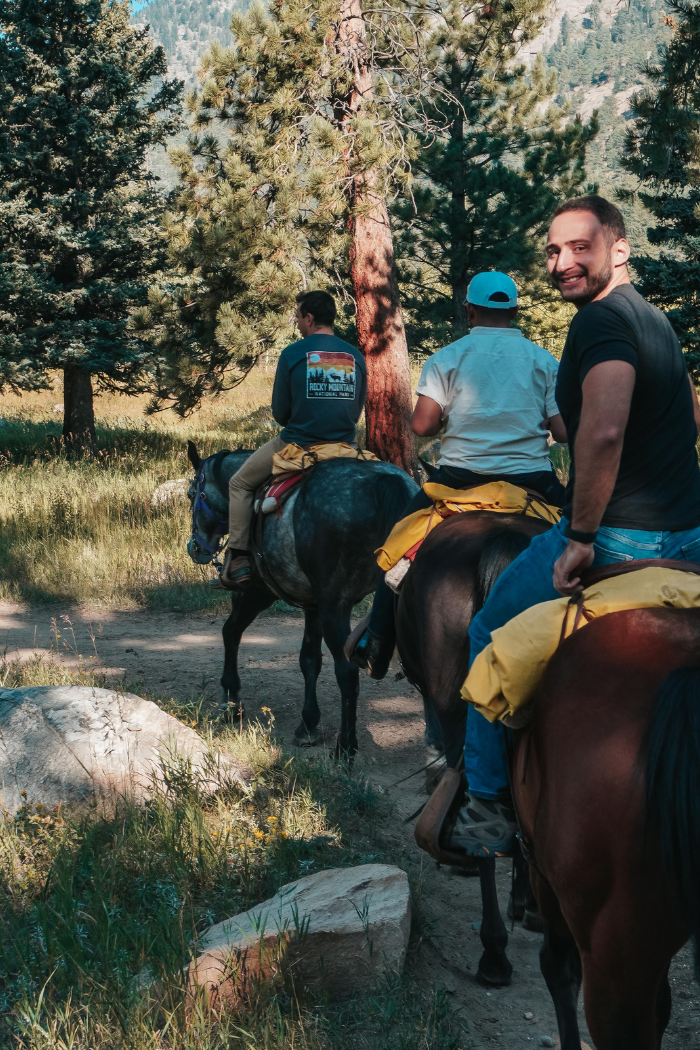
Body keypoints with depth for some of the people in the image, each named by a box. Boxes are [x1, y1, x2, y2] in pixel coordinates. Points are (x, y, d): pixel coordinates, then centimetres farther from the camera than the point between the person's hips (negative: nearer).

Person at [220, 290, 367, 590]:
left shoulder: (292, 353, -6)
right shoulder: (355, 356, 5)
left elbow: (279, 412, -3)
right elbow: (356, 411, 9)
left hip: (296, 445, -4)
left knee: (240, 485, 16)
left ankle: (238, 560, 8)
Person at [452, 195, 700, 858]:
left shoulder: (601, 319, -16)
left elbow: (602, 430, -32)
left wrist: (580, 538, -24)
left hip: (619, 540, -9)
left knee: (491, 635, 10)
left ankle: (488, 809, 15)